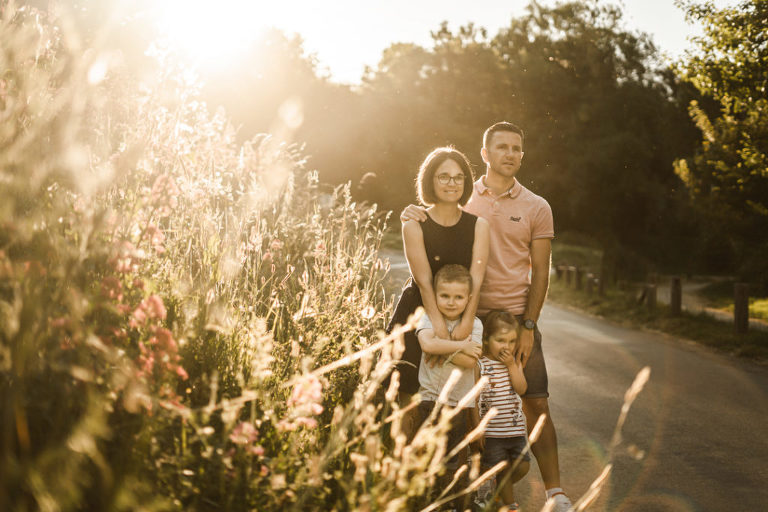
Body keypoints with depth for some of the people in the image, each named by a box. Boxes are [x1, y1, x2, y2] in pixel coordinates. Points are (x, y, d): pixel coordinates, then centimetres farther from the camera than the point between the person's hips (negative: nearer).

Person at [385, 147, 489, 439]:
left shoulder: (478, 226, 3)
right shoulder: (415, 226, -3)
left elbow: (476, 278, -8)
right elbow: (424, 280, -13)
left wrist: (466, 321, -22)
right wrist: (440, 327, -23)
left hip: (462, 316, 2)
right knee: (411, 401, -7)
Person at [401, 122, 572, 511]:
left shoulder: (536, 208, 5)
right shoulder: (463, 199, 7)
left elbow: (539, 273, 4)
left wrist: (528, 326, -6)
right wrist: (412, 218, -12)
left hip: (517, 320, 0)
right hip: (469, 318, 1)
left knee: (535, 404, 1)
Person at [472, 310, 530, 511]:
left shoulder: (515, 363, 4)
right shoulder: (479, 365, -8)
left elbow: (521, 388, -10)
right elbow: (474, 399, -5)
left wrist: (511, 365, -15)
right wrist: (477, 428, -6)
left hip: (515, 428, 4)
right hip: (491, 430, -4)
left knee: (522, 466, 6)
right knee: (502, 469, 0)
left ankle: (498, 490, 31)